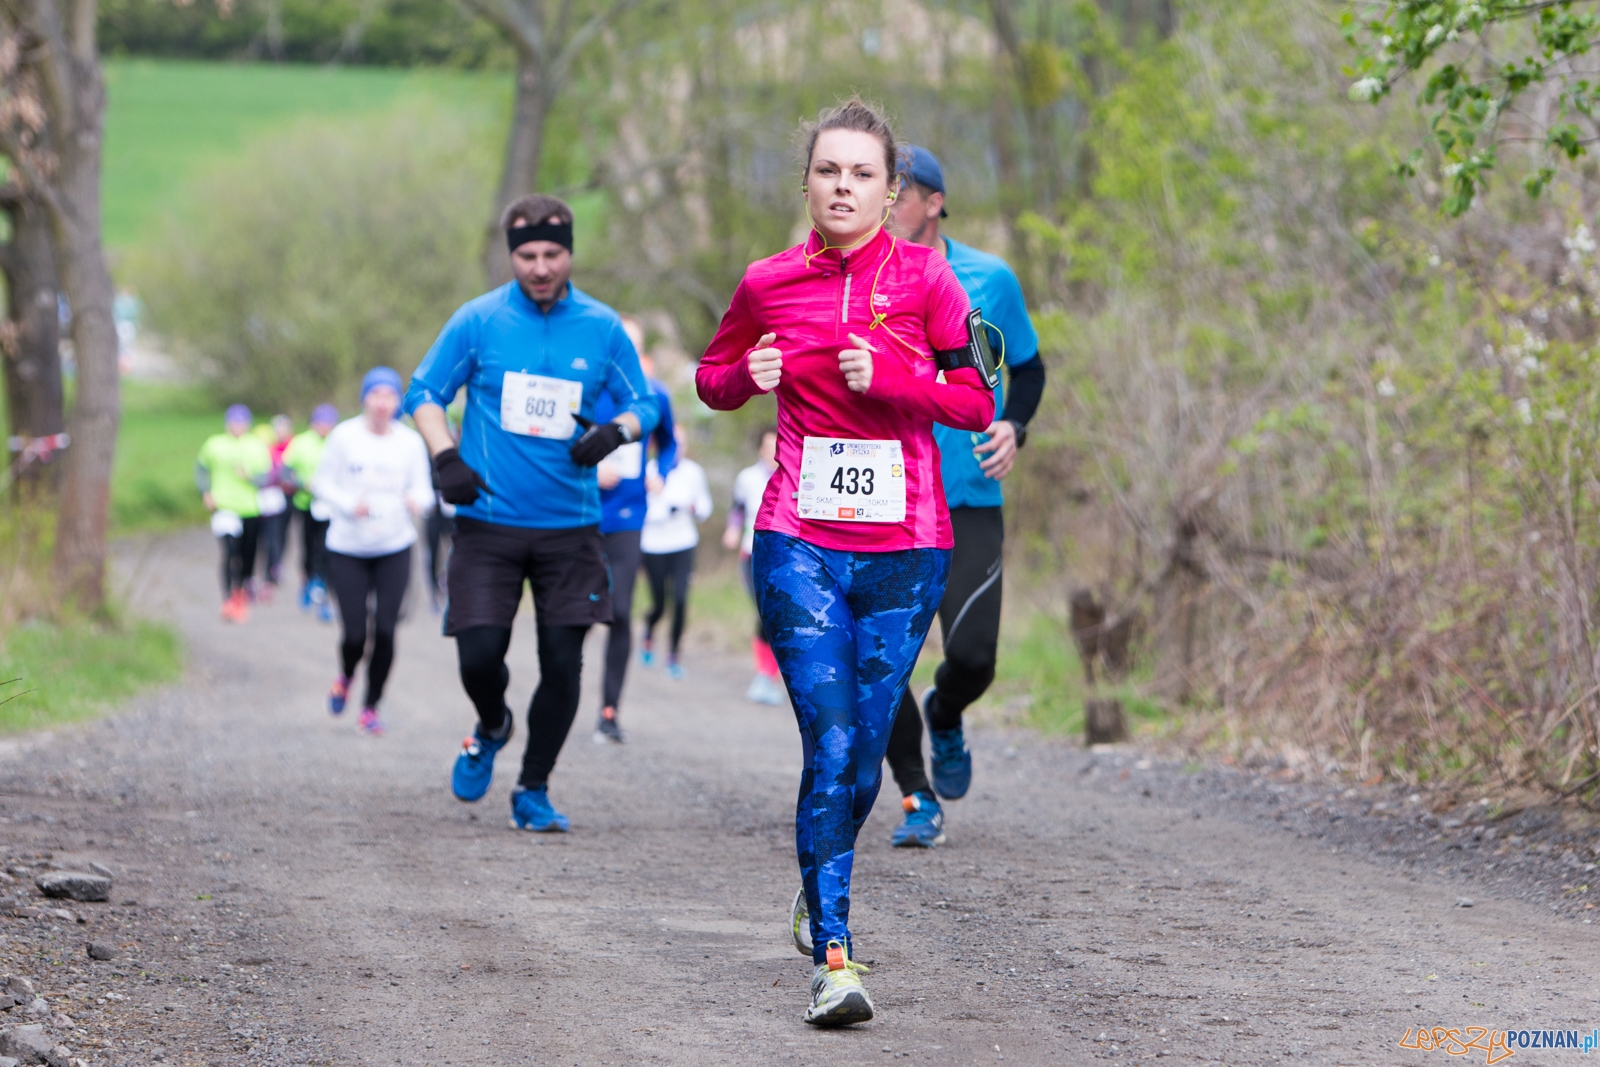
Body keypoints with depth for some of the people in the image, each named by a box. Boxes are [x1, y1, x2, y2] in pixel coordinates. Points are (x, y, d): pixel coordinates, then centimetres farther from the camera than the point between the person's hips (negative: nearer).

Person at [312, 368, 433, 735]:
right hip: (347, 549, -1)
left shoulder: (410, 441, 0)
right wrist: (349, 505, -17)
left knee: (385, 629, -6)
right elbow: (321, 482, 1)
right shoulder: (344, 436, -5)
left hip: (395, 548, 1)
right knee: (354, 633, -5)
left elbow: (423, 488, 5)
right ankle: (346, 676, 31)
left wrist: (416, 500, -19)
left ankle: (371, 706, 12)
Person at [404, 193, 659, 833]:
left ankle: (533, 793, 14)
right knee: (479, 655, -10)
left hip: (571, 526, 1)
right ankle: (492, 728, 26)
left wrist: (615, 432, -12)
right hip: (488, 522, -1)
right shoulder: (478, 321, -1)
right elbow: (425, 393, 7)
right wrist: (446, 458, -9)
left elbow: (642, 404, 11)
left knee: (563, 664, -2)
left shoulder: (602, 328, 3)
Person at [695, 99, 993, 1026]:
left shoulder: (922, 277, 0)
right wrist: (746, 376, -2)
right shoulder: (770, 285, 5)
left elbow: (977, 401, -1)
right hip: (801, 542, 0)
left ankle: (823, 894, 34)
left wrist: (887, 378, -15)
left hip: (904, 546, 0)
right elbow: (714, 379, 20)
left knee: (865, 750, 6)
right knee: (830, 746, -13)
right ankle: (834, 956, -15)